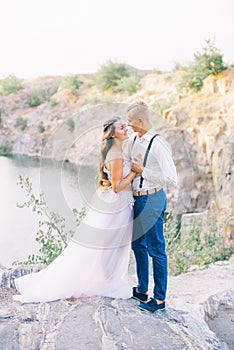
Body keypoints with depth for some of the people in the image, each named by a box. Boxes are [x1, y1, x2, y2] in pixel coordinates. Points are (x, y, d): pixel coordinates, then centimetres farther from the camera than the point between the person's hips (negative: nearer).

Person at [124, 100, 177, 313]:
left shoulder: (158, 144, -20)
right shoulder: (133, 140, 5)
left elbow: (172, 180, -22)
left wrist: (143, 171, -19)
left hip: (152, 199, -9)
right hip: (136, 198, 9)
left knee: (156, 249, 2)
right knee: (138, 244, 19)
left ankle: (160, 299, 16)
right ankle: (142, 290, 36)